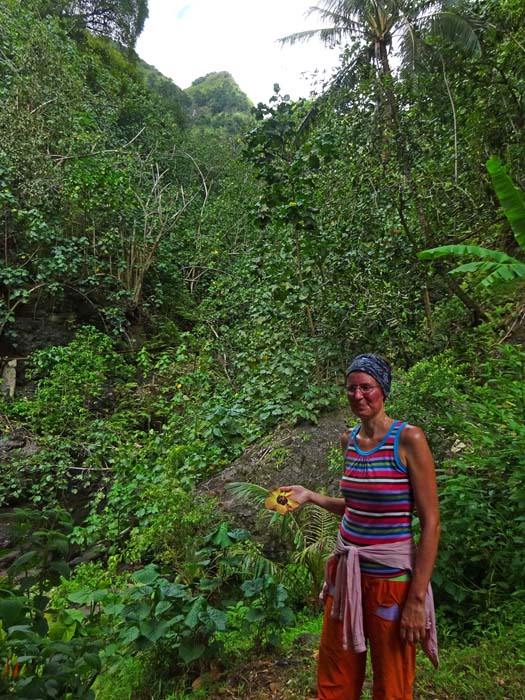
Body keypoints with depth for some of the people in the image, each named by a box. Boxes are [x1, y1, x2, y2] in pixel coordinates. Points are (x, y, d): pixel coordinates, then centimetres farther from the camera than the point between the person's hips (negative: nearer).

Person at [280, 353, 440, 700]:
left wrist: (417, 598, -16)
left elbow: (431, 522, -14)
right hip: (347, 569, 5)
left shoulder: (409, 439, -16)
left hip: (391, 576, -5)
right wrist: (311, 496, 4)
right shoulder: (349, 439, 3)